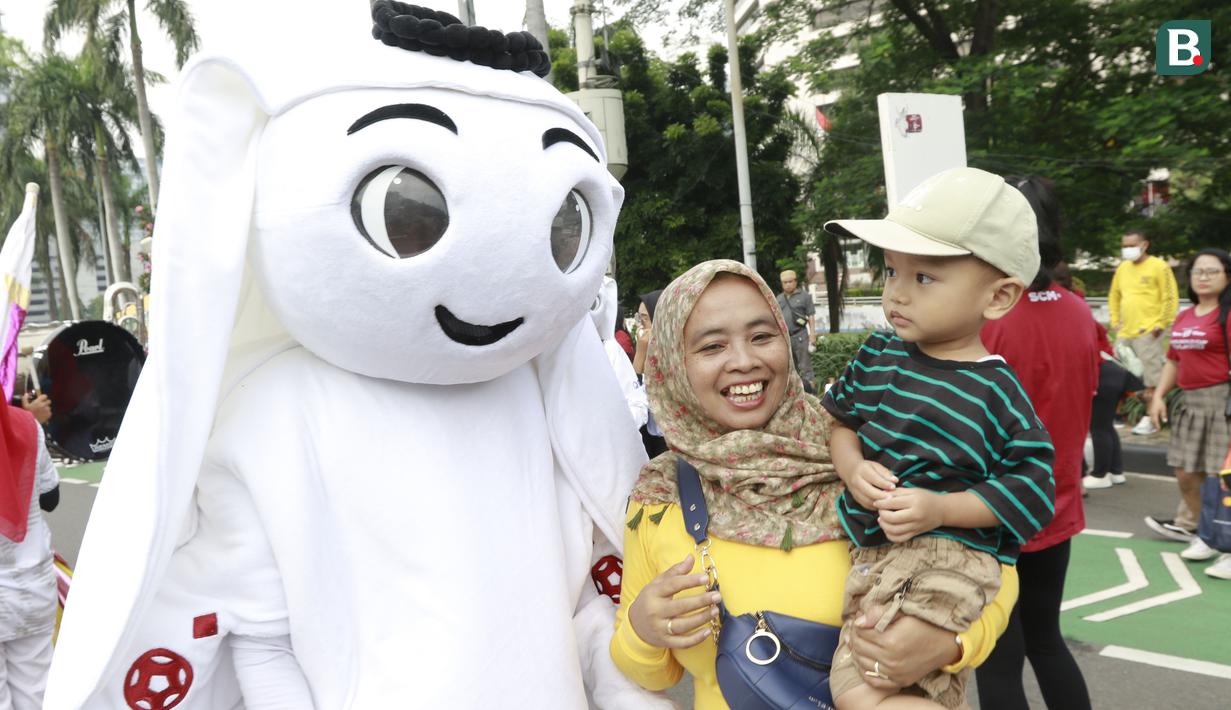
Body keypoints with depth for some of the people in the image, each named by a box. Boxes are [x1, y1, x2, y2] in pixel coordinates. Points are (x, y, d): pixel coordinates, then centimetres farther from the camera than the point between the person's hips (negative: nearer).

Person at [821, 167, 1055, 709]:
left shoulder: (995, 393, -12)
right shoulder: (878, 356, 3)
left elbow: (1031, 487, -10)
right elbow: (838, 417, 13)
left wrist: (941, 509, -19)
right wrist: (851, 468, -7)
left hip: (944, 555, -6)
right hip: (869, 548, 7)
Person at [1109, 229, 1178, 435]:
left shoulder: (1158, 267, -6)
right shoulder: (1122, 268, 13)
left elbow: (1171, 298, -8)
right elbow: (1114, 296, 22)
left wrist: (1162, 324, -12)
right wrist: (1115, 321, 14)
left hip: (1148, 332, -7)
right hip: (1125, 333, 7)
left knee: (1151, 378, -5)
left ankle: (1150, 419, -2)